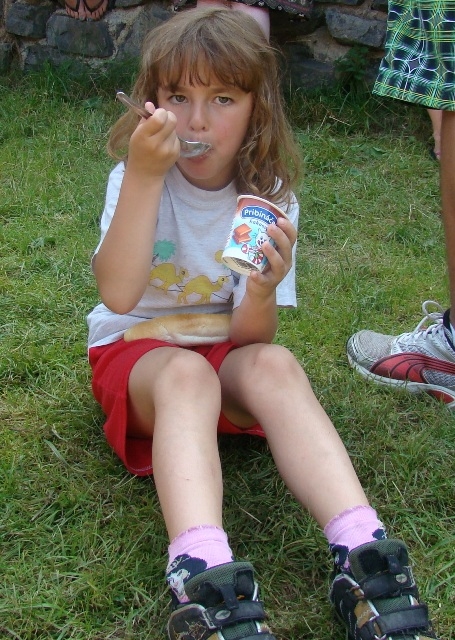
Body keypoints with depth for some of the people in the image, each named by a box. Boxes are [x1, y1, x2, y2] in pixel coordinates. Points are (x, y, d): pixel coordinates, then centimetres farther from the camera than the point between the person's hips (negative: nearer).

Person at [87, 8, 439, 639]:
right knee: (188, 374, -36)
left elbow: (251, 336, -12)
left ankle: (362, 556, -43)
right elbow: (118, 295, -28)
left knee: (276, 364, -32)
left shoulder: (270, 198, -6)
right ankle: (203, 581, -55)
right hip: (135, 348, -2)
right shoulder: (134, 177, -11)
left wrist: (264, 292, -35)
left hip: (225, 354, 2)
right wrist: (144, 176, -35)